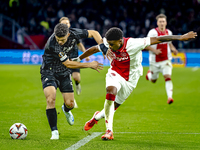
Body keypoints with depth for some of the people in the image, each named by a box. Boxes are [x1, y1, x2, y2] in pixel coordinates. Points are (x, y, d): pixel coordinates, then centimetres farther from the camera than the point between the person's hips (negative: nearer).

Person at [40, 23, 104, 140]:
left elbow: (94, 33, -2)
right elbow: (68, 64, -25)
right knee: (51, 100, -24)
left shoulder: (74, 34, -19)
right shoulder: (52, 44, -33)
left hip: (64, 73, 5)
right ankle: (54, 131, -11)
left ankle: (66, 110, 41)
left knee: (70, 104, 1)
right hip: (49, 72, -4)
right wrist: (90, 65, -18)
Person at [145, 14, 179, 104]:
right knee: (153, 80, 16)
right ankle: (149, 73, 52)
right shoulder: (153, 32, -14)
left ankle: (169, 97, -24)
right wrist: (154, 50, -28)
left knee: (168, 77, -19)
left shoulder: (169, 32, 2)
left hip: (166, 60, 2)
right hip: (155, 61, -2)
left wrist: (173, 49, 2)